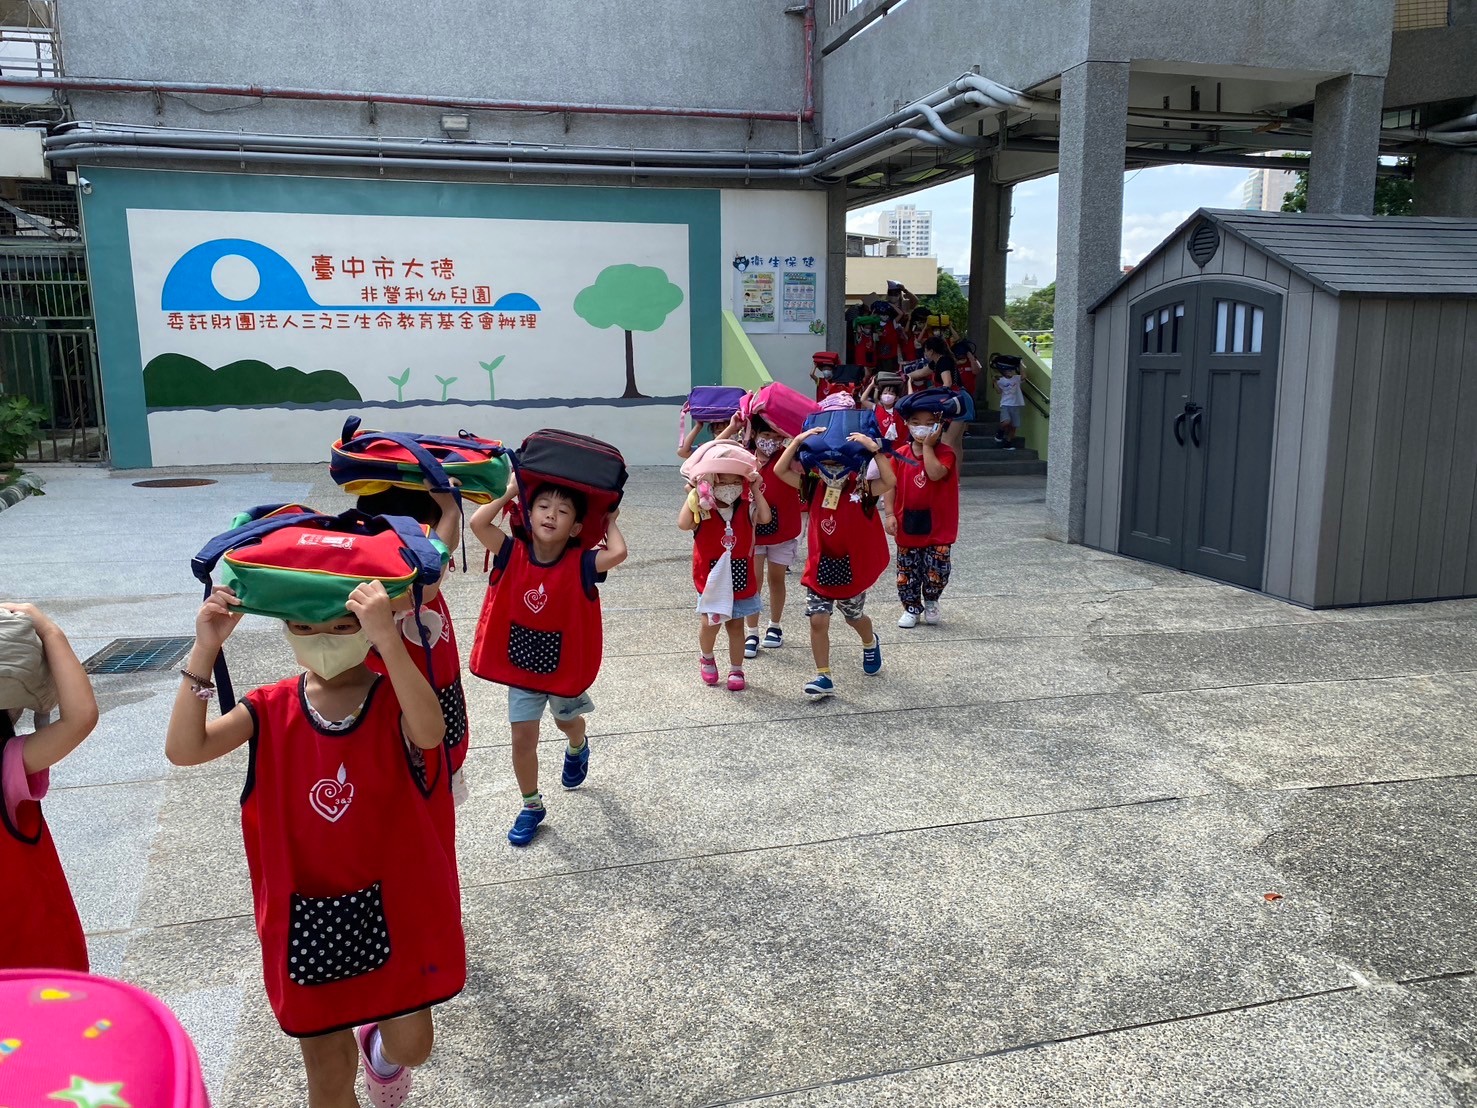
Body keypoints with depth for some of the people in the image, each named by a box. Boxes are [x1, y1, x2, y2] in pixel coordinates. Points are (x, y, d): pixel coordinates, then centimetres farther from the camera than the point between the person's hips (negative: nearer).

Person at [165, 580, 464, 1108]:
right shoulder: (273, 708, -7)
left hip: (392, 903, -1)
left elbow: (430, 732, -40)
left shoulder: (393, 701, -15)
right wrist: (204, 650, -30)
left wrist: (388, 640, -52)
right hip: (307, 916, 2)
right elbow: (184, 749, -20)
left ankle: (381, 1047, 52)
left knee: (411, 1046, 16)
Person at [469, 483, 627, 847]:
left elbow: (617, 553, -40)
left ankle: (577, 749, 65)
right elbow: (478, 522, -29)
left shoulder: (580, 563, -21)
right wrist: (510, 491, -19)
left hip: (565, 666, 0)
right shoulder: (514, 553, -16)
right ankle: (531, 806, 27)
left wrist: (609, 522, -22)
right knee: (523, 739, 5)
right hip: (520, 665, 0)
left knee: (567, 721, 28)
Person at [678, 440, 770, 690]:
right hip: (711, 576, -2)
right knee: (709, 622, -10)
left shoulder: (746, 507, -3)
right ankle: (706, 657, 21)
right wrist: (693, 494, -23)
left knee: (736, 624, 10)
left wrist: (756, 490, -15)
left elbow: (765, 518, -21)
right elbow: (683, 524, -27)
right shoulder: (701, 508, -10)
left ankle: (736, 669, 25)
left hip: (740, 576, 2)